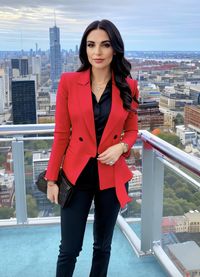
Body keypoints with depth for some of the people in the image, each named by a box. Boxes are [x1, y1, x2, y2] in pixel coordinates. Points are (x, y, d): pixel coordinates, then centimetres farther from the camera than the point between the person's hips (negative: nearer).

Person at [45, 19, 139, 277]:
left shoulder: (129, 86, -2)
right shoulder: (68, 81, -6)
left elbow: (132, 131, 8)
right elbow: (61, 133, -4)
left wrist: (121, 147, -14)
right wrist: (52, 178, -3)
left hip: (112, 176, 2)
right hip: (77, 175, -1)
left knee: (103, 245, 18)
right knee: (69, 249, 6)